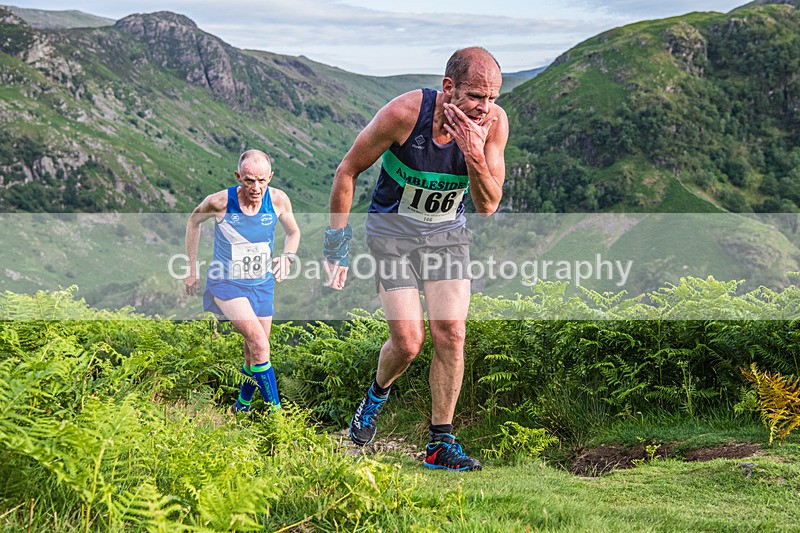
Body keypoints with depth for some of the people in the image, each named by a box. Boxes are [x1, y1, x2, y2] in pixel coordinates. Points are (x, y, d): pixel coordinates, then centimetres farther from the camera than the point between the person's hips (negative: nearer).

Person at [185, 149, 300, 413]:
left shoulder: (278, 200, -14)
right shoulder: (220, 201, -20)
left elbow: (293, 232, 7)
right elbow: (194, 220, 3)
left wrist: (287, 256, -14)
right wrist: (192, 268, 6)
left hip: (261, 285, 4)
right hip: (226, 283, -4)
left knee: (255, 355, 11)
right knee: (259, 343, -22)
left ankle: (241, 406, 37)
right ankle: (275, 411, -14)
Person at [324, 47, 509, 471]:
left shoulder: (494, 123, -18)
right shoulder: (404, 113, -27)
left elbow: (488, 206, -14)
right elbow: (348, 170, -13)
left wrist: (474, 156, -33)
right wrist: (337, 241, -11)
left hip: (447, 232, 3)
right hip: (393, 230, -3)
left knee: (450, 334, -7)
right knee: (409, 343, -8)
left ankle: (440, 444, 6)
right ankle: (377, 393, 28)